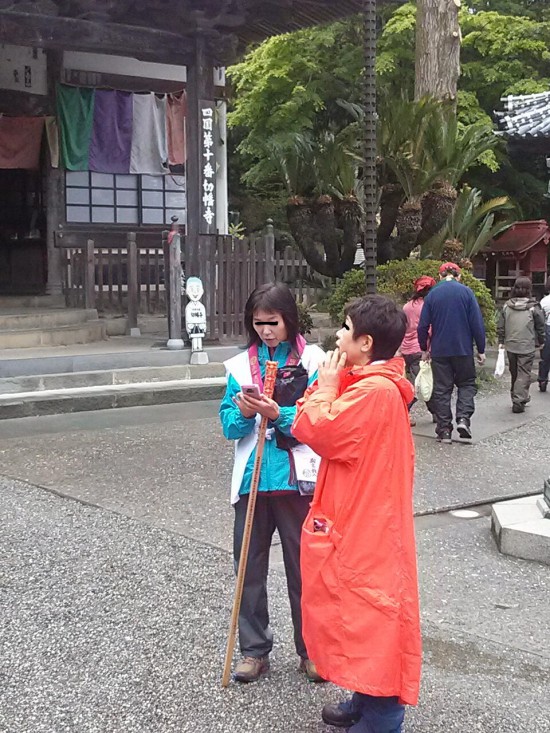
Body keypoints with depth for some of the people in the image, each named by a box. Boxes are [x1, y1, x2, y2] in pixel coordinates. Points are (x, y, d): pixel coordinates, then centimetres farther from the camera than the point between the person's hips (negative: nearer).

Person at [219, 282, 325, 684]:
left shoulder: (312, 361, -3)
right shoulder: (240, 365, 6)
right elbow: (229, 425, 4)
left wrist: (279, 414, -22)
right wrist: (243, 414, -16)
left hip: (296, 480, -3)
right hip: (252, 480, 3)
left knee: (303, 566, 9)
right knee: (250, 566, 11)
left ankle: (311, 648, 24)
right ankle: (255, 649, 25)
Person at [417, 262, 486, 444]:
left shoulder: (432, 294, 1)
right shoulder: (466, 292, -3)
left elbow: (423, 325, 1)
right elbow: (477, 323, -6)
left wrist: (424, 349, 13)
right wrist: (481, 350, 1)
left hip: (439, 351, 1)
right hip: (463, 349, -1)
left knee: (442, 389, 7)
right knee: (467, 384, 14)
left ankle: (444, 430, 6)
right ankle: (463, 418, -7)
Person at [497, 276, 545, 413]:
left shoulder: (507, 306, 0)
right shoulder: (533, 307, -10)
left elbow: (500, 327, 3)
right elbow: (540, 327, 0)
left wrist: (501, 342, 13)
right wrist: (540, 342, 14)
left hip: (510, 346, 4)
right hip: (527, 347, -4)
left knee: (514, 373, 17)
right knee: (524, 374, 1)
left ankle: (517, 398, 29)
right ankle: (518, 401, -6)